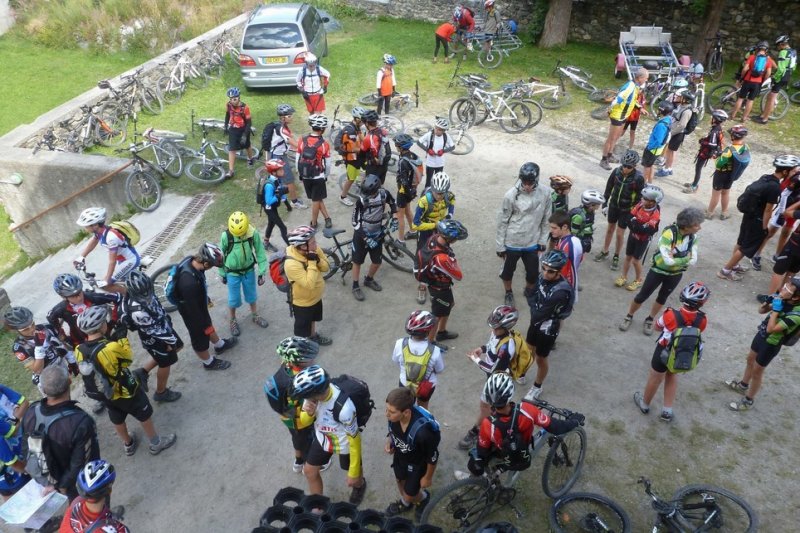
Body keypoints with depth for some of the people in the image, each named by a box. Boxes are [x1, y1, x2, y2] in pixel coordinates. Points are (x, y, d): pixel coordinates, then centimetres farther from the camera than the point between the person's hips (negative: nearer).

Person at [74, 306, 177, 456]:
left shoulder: (80, 351, -19)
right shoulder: (111, 348, -37)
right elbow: (128, 356, -16)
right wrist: (122, 335, -8)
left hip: (105, 394, 6)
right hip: (126, 392, -6)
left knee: (117, 420, 28)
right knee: (144, 415, 19)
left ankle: (128, 445, 52)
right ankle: (156, 444, 37)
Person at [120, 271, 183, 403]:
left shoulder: (145, 292, -16)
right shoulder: (138, 311, -39)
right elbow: (154, 329, -28)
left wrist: (168, 320, 8)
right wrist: (170, 340, -17)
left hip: (163, 327, 8)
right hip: (154, 339, -8)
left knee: (177, 346, 26)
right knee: (165, 363, 12)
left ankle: (143, 371, 37)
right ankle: (161, 392, 40)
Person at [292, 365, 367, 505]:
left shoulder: (344, 408, -44)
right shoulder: (312, 393, -27)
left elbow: (354, 441, -27)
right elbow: (303, 421, -7)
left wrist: (353, 474, -16)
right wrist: (308, 413, -32)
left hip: (345, 444, -4)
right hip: (322, 438, 5)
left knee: (353, 480, 19)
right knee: (309, 471, 16)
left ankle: (360, 485, 57)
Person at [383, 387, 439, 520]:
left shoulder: (423, 431, -45)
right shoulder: (394, 416, -29)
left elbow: (433, 457, -24)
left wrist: (428, 477, -9)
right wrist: (389, 441, -17)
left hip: (417, 463, -5)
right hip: (400, 455, 5)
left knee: (409, 495, 14)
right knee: (400, 480, 29)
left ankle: (423, 498, 49)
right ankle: (405, 503, 61)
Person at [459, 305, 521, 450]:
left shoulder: (507, 345, -37)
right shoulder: (497, 333, -11)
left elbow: (495, 369, -31)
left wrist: (476, 359, -23)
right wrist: (482, 348, -7)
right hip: (493, 375, 8)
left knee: (484, 406, 9)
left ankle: (474, 433, 29)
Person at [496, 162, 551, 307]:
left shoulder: (545, 193, -12)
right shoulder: (511, 195, -19)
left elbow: (546, 219, 2)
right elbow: (502, 221, -11)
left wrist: (543, 240, 4)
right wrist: (500, 245, -7)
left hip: (532, 243, 2)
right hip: (512, 243, -2)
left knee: (533, 274, 13)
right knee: (508, 270, 18)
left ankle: (529, 292, 45)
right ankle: (508, 293, 47)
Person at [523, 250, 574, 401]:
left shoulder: (561, 291, -36)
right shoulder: (543, 277, -13)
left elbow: (539, 314, -31)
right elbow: (531, 296, 1)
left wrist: (535, 309, -12)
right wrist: (536, 308, -16)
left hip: (548, 328, -7)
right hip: (535, 321, 7)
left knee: (540, 359, 14)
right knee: (528, 349, 27)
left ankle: (537, 388, 39)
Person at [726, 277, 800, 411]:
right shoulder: (782, 300, -12)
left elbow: (771, 329, -35)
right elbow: (761, 310, 2)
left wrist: (775, 310, -32)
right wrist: (768, 301, -17)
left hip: (771, 344, -7)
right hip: (762, 334, 8)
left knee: (757, 371, 8)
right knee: (750, 359, 26)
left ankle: (748, 401, 28)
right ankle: (743, 385, 51)